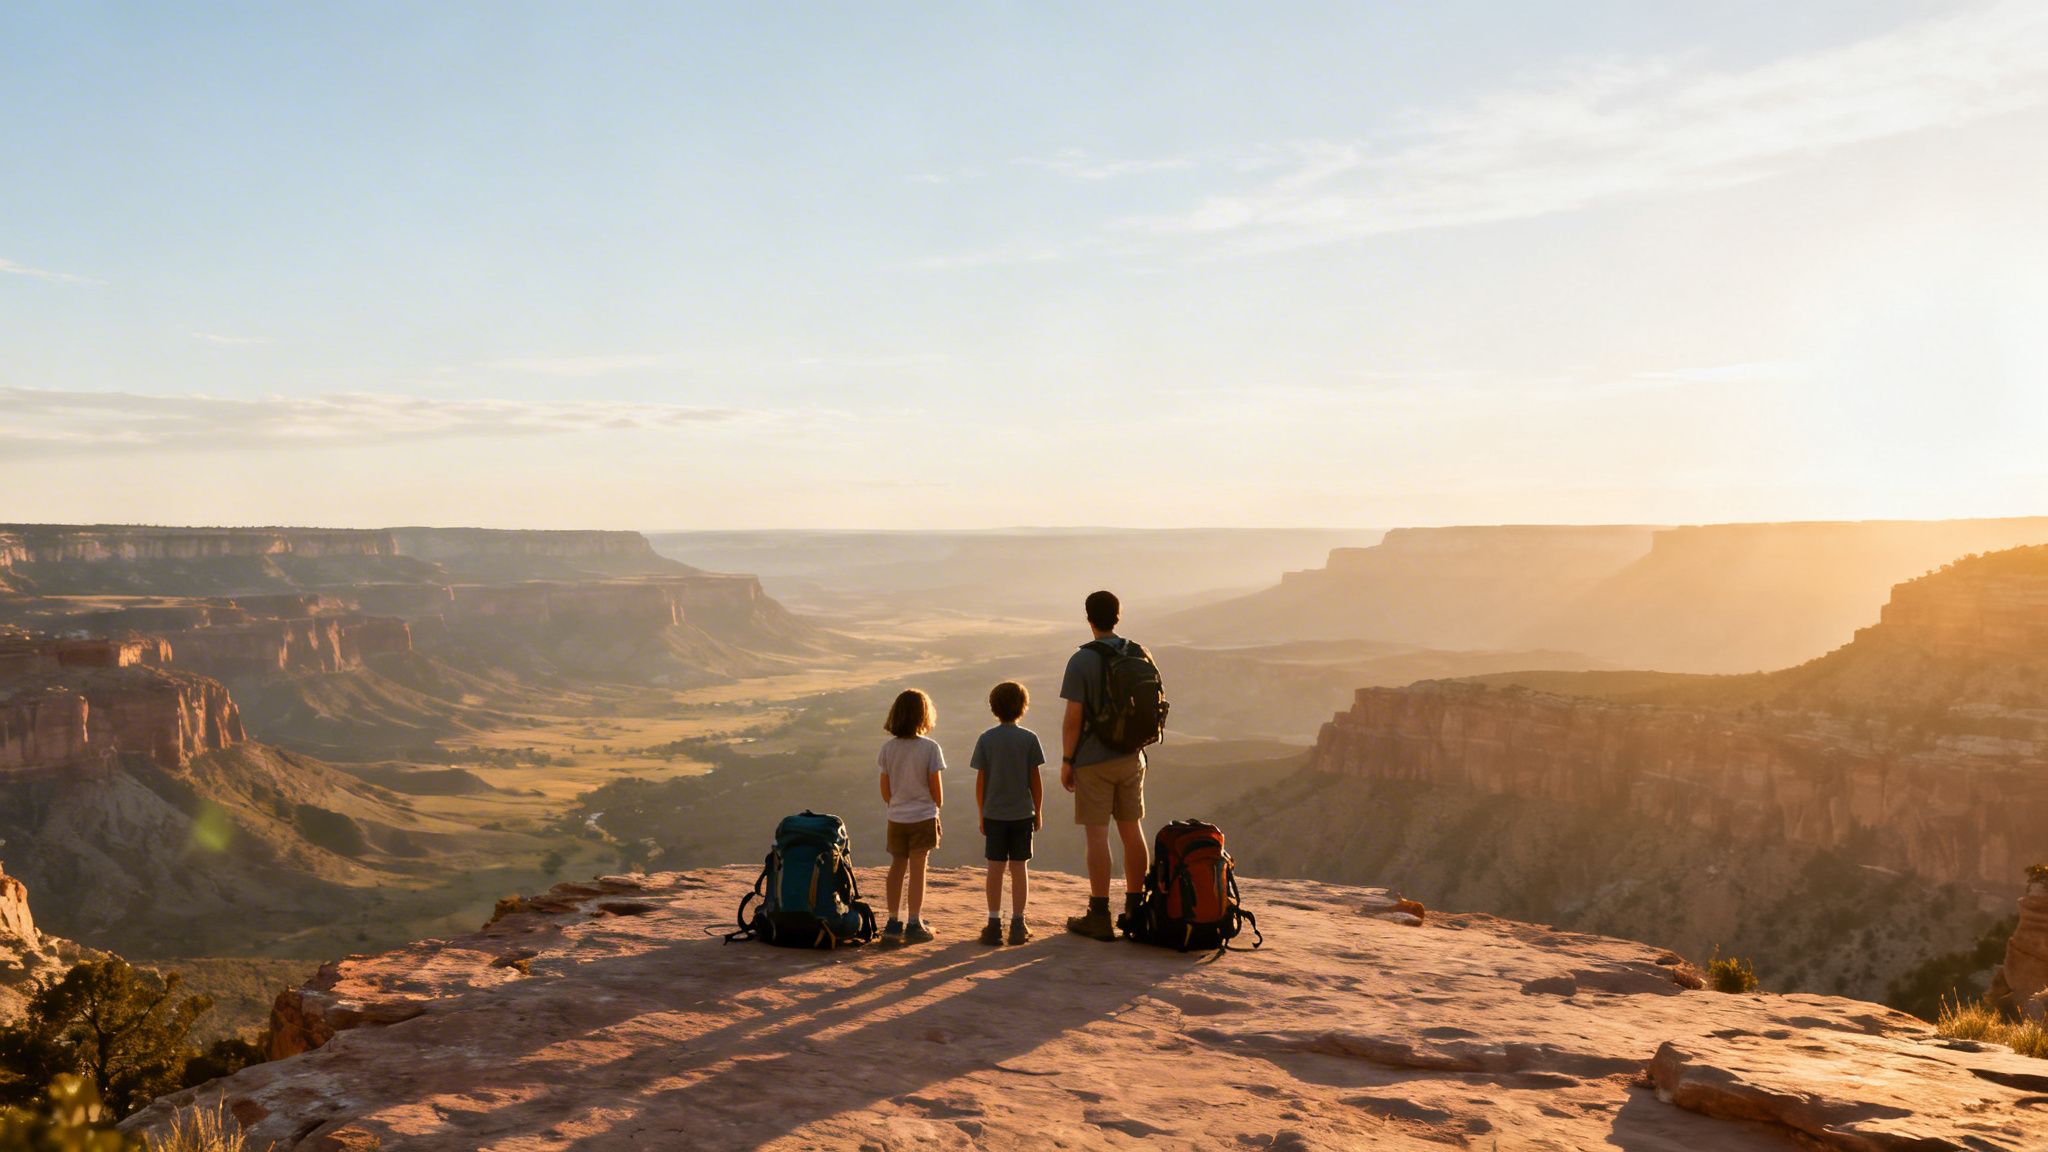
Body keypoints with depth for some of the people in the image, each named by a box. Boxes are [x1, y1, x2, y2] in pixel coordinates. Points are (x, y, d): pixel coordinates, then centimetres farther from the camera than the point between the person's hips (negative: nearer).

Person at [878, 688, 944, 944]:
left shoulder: (888, 748, -4)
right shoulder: (930, 747, -14)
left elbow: (885, 789, 2)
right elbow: (936, 790, -10)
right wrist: (936, 807, 9)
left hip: (896, 818, 3)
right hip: (923, 817, -3)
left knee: (897, 867, 12)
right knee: (917, 869, 4)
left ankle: (893, 923, 15)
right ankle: (914, 924, 9)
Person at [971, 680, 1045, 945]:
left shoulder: (986, 739, -2)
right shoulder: (1029, 739, -5)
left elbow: (980, 781, 0)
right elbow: (1035, 780, -3)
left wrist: (982, 815, 9)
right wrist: (1038, 813, 8)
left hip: (994, 814, 1)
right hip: (1022, 813, -1)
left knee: (995, 868, 5)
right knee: (1019, 867, 4)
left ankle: (994, 924, 8)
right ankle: (1017, 924, 7)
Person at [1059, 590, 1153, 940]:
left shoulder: (1082, 660, -12)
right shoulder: (1139, 655, 4)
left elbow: (1073, 718, -14)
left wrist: (1067, 760, -6)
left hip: (1094, 760, -5)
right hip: (1131, 757, 5)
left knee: (1097, 834, -2)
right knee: (1132, 831, 12)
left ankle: (1100, 917, 1)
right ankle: (1135, 909, 21)